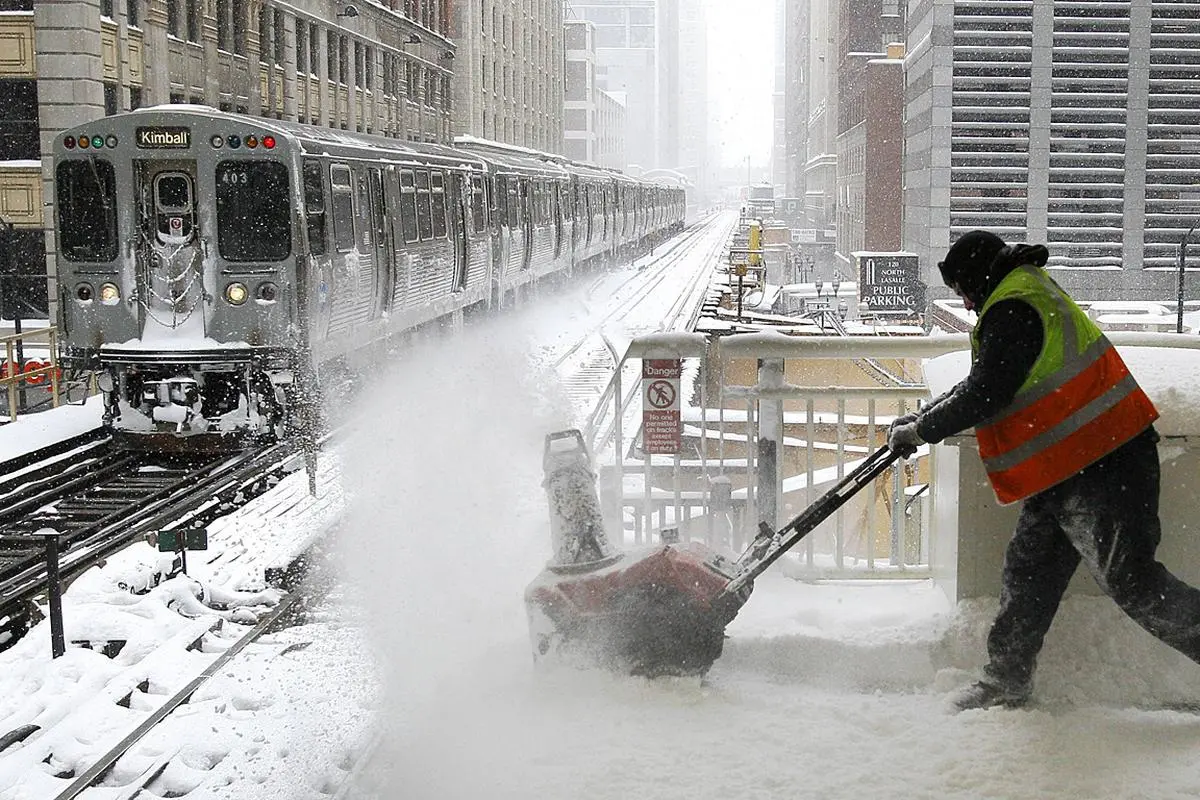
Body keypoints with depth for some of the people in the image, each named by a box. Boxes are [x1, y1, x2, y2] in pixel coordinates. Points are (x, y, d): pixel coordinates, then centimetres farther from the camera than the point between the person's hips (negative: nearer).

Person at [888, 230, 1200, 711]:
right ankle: (1007, 680, 22)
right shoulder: (1033, 294, 19)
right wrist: (922, 419, 25)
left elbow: (984, 395, -19)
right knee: (1029, 567, 14)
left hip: (1102, 464, -11)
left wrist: (921, 430, -6)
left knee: (1131, 580, -7)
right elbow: (983, 383, 27)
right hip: (1069, 471, 11)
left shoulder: (1013, 310, -15)